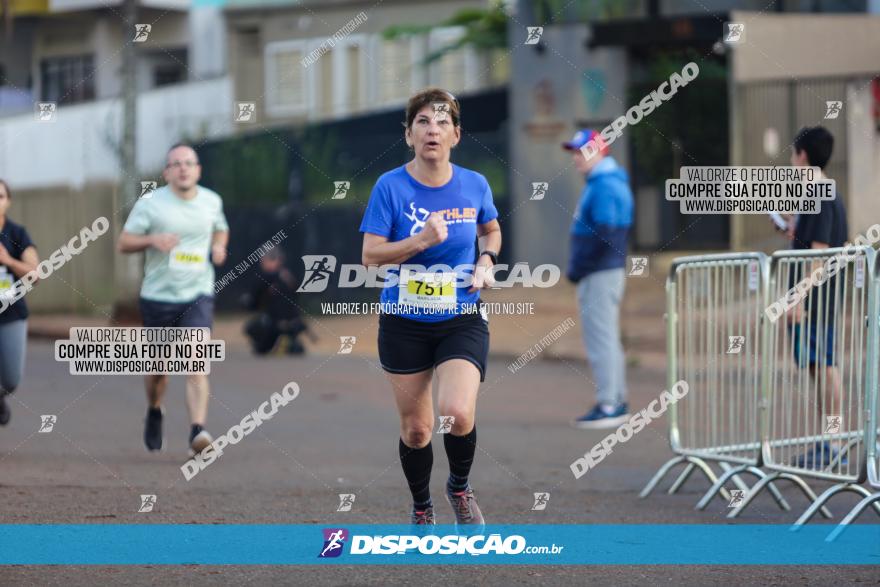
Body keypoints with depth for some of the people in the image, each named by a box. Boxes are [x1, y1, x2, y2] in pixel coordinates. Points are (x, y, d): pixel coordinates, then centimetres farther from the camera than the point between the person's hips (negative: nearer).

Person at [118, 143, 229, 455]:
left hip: (198, 296, 1)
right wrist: (152, 240, -21)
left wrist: (219, 246, 4)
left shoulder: (211, 201, 6)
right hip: (158, 297, -1)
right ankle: (154, 411, 41)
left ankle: (198, 431, -26)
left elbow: (220, 228, 27)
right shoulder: (150, 204, -4)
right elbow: (124, 242, -2)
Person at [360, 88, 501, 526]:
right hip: (404, 323, 0)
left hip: (462, 321, 0)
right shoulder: (390, 186, -9)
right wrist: (420, 241, -25)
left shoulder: (474, 185, -1)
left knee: (457, 414, -21)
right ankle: (421, 510, 32)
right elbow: (370, 254, -12)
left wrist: (486, 262, 1)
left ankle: (459, 487, 9)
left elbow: (491, 230, 20)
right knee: (415, 429, 7)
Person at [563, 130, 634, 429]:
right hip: (605, 272, 11)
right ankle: (616, 402, 21)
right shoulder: (609, 182, 16)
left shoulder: (604, 187, -17)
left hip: (600, 274, -11)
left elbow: (603, 237, -24)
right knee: (607, 339, 15)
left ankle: (608, 406, -8)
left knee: (601, 339, -8)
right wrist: (578, 268, 15)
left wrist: (577, 269, -15)